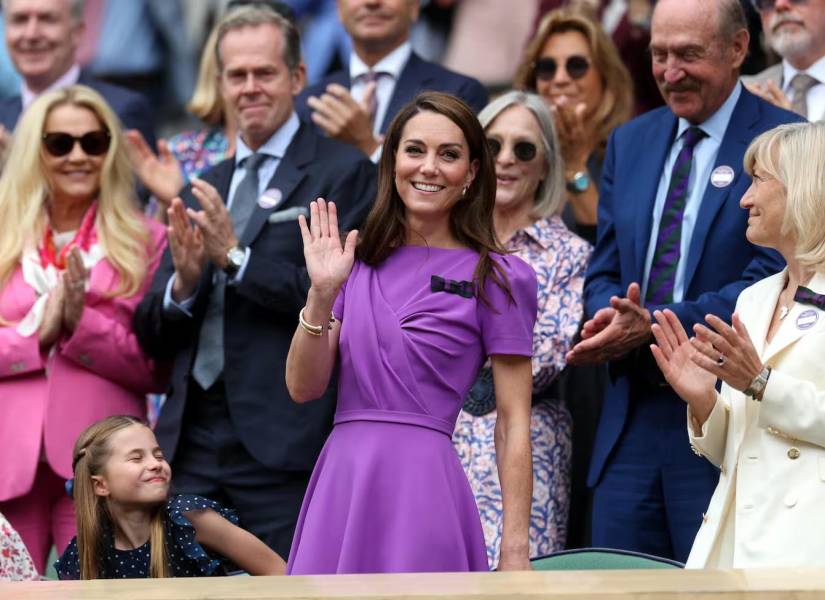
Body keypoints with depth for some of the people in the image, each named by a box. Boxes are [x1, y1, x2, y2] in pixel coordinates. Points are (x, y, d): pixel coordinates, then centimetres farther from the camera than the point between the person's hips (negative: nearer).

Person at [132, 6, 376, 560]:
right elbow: (153, 336, 16)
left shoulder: (344, 173, 1)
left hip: (284, 445, -6)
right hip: (192, 443, 6)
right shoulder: (203, 191, 19)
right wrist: (183, 281, -5)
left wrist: (236, 255, -15)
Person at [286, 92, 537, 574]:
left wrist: (515, 551, -11)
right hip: (340, 484, 4)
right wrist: (322, 294, -8)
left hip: (421, 486, -4)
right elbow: (303, 388, 6)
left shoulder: (495, 278, -2)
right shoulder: (362, 263, 10)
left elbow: (514, 423, -4)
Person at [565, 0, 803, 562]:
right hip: (631, 419, 6)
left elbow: (771, 281, -14)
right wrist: (613, 316, -10)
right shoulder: (629, 142, 15)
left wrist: (657, 325, -21)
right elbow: (604, 270, 15)